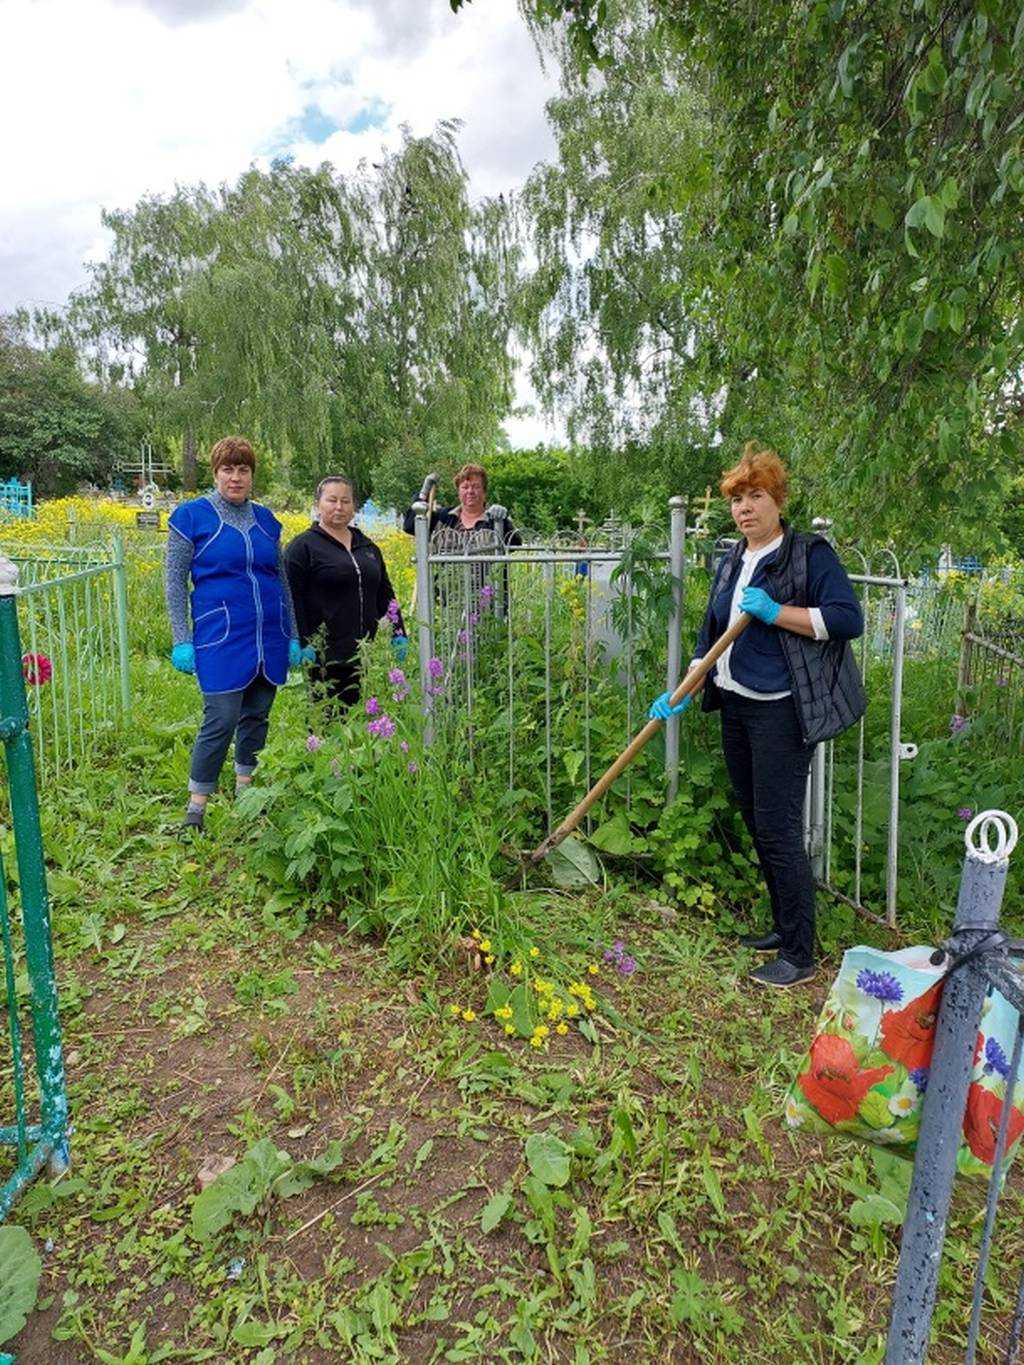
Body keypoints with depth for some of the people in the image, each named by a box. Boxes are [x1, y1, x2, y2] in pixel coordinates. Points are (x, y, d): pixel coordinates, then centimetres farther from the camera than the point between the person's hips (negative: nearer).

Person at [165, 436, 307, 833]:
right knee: (221, 721, -8)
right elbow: (175, 581, -1)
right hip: (222, 640, -5)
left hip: (270, 640, 5)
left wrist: (293, 637, 14)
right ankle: (196, 808, 7)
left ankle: (246, 792, 28)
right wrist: (181, 641, -8)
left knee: (257, 717, 12)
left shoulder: (265, 518, 12)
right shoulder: (192, 515, -1)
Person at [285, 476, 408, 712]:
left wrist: (399, 634, 14)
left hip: (366, 656, 6)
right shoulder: (303, 547, 0)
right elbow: (292, 601, -8)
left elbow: (385, 595, 23)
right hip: (325, 656, -5)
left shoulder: (368, 547, 19)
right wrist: (301, 646, -16)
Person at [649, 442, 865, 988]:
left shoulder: (810, 553, -7)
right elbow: (711, 634, 17)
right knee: (756, 823, 14)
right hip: (735, 707, 8)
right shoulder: (731, 563, 15)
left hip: (781, 711, -8)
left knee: (778, 829, -6)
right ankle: (784, 927, 29)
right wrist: (682, 694, 8)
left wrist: (776, 613, -21)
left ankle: (799, 955, 7)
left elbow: (848, 619, -15)